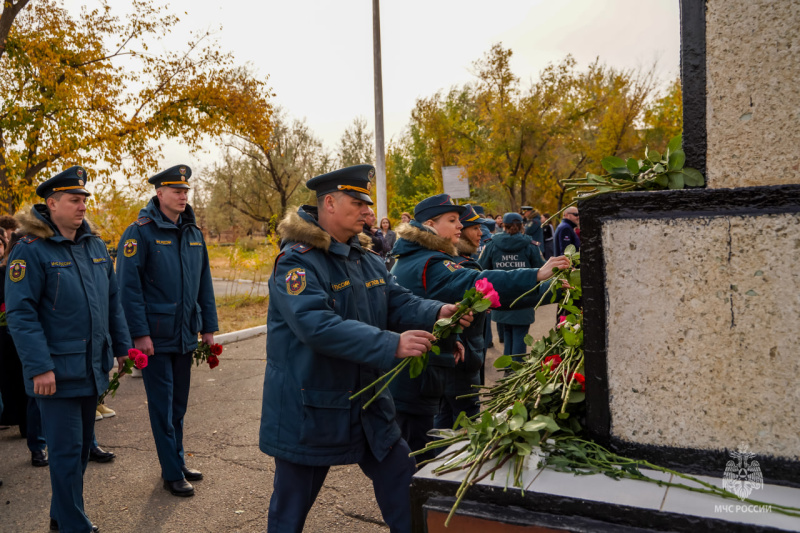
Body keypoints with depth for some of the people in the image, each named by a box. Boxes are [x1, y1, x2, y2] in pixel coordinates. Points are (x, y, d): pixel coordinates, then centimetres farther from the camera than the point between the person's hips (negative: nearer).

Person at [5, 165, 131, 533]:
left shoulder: (95, 246, 9)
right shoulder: (31, 250, -11)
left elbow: (113, 300, 14)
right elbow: (20, 313, -15)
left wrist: (121, 346, 12)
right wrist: (39, 367, -19)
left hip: (92, 367, 7)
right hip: (58, 371, -7)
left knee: (81, 446, 17)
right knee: (66, 450, 0)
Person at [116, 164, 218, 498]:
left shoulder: (193, 232, 10)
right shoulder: (141, 232, -10)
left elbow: (204, 283, 12)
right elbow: (128, 286, -14)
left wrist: (209, 327, 10)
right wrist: (139, 333, -17)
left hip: (186, 335, 6)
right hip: (155, 337, -6)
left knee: (179, 403, 16)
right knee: (163, 406, 3)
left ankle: (177, 462, 29)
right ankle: (172, 474, 13)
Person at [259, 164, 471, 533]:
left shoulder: (367, 261, 7)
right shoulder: (297, 261, -20)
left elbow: (399, 303, 4)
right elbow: (317, 326, -32)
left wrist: (436, 313, -18)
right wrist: (391, 345, -37)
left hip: (366, 402, 7)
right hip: (309, 408, -7)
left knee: (401, 479, 16)